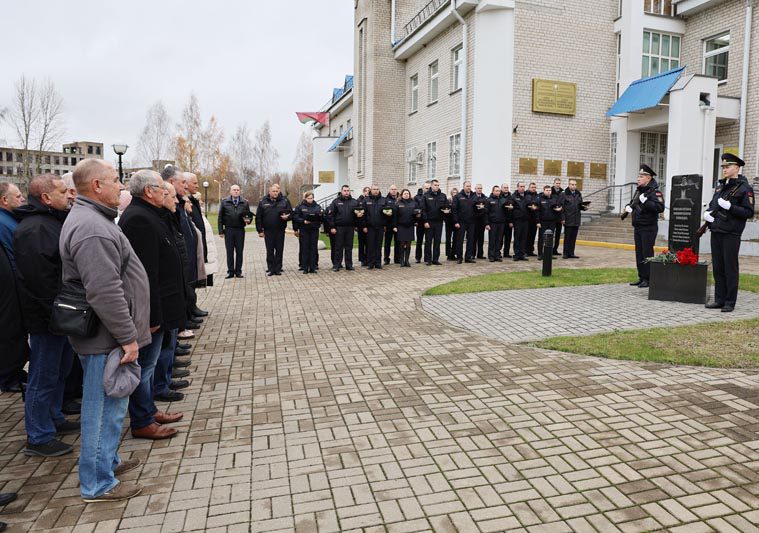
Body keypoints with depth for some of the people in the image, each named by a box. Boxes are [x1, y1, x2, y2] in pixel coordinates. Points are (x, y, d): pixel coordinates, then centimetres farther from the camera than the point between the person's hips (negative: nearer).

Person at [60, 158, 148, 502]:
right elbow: (105, 292, -29)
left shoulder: (90, 218, 14)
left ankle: (107, 460, 39)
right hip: (105, 337, -11)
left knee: (105, 405, 22)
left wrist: (127, 332, 25)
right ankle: (97, 484, 17)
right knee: (105, 407, 2)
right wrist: (128, 337, -22)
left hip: (103, 334, 11)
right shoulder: (92, 229, -23)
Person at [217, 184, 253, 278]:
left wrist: (248, 220, -11)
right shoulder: (224, 202, 5)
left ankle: (238, 271, 12)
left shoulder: (245, 202, 8)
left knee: (239, 252, 4)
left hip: (240, 230, 1)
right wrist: (221, 231, -2)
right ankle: (230, 271, 10)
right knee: (229, 252, 3)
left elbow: (249, 215, 13)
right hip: (228, 230, -1)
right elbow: (220, 217, 4)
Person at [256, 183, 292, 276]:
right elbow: (258, 217, 3)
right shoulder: (263, 201, 3)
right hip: (268, 230, 0)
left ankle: (278, 269, 12)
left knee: (279, 250, 4)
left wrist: (287, 216, -17)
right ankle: (271, 269, 12)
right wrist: (260, 230, -1)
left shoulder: (284, 201, 2)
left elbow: (290, 213, 6)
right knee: (270, 251, 5)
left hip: (280, 230, 0)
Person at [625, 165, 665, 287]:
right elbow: (633, 203, 29)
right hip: (638, 227, 8)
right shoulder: (638, 191, 14)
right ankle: (641, 277, 18)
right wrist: (628, 207, 8)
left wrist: (646, 202, -29)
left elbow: (660, 207, -23)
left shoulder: (654, 192, -12)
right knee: (639, 253, 11)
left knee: (647, 254, -6)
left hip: (648, 228, -8)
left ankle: (648, 279, 0)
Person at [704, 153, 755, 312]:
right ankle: (720, 299, 17)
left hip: (731, 235, -7)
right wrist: (707, 213, 5)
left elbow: (749, 213, -11)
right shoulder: (721, 186, 15)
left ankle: (730, 302, 6)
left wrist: (730, 207, -22)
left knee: (730, 268, -1)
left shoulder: (744, 188, -6)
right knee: (717, 267, 9)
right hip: (716, 232, 7)